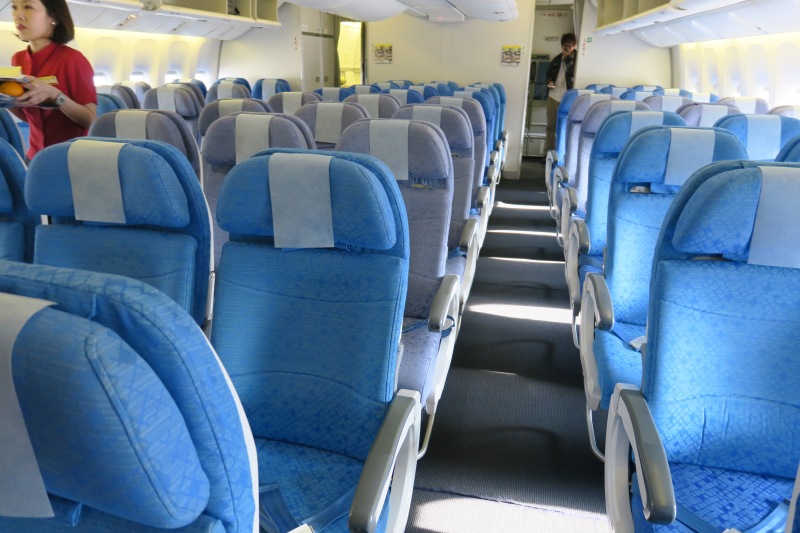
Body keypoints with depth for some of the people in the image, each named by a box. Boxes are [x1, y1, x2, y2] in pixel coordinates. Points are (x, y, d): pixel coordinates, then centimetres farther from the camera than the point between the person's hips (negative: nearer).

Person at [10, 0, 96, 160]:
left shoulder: (72, 58, -13)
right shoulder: (18, 59, 4)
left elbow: (90, 119, -17)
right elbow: (28, 116, 13)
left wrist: (53, 94, -28)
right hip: (36, 155, 5)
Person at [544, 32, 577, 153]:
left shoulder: (577, 58, -2)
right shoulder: (557, 59, 13)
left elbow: (571, 71, -16)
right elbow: (549, 73, 21)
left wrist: (568, 56, -9)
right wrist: (549, 81, 2)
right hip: (554, 95, 5)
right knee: (551, 125, 10)